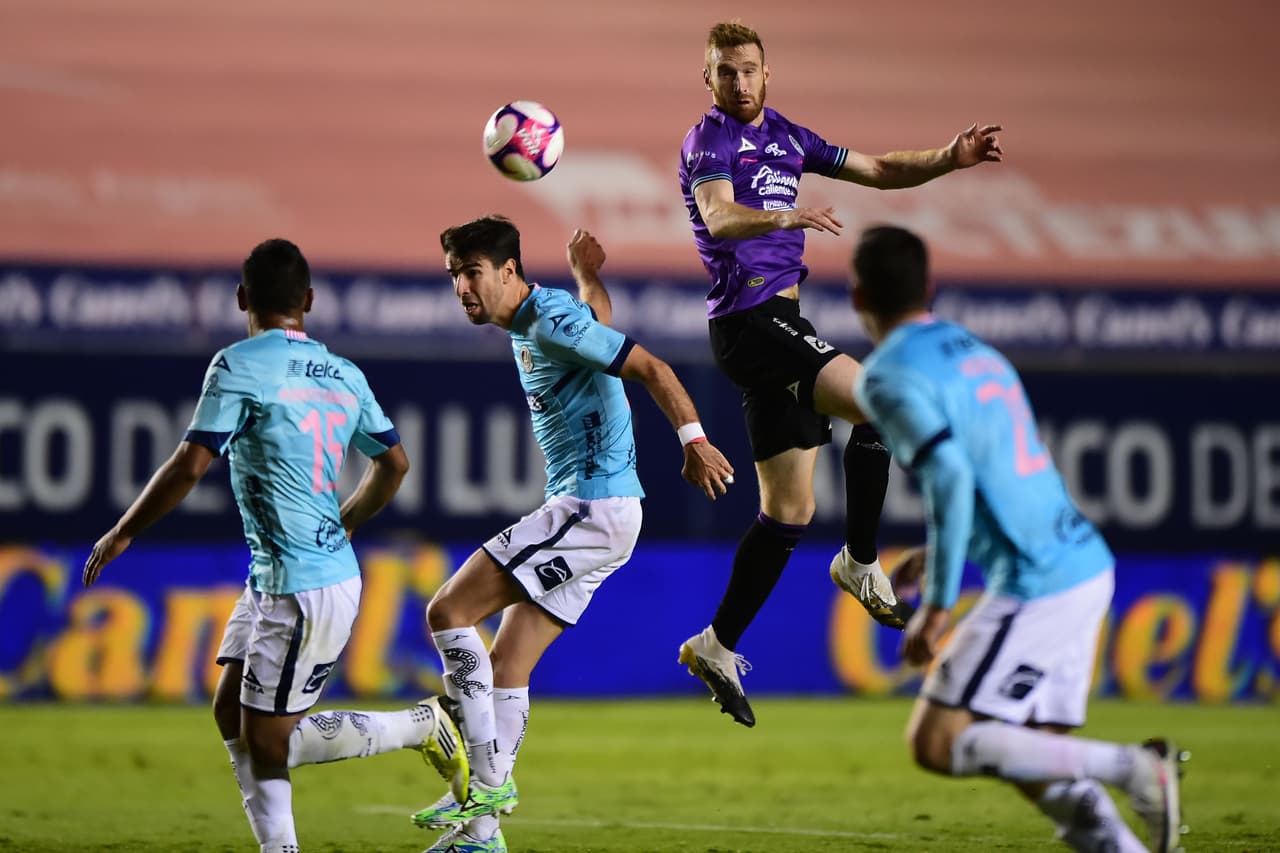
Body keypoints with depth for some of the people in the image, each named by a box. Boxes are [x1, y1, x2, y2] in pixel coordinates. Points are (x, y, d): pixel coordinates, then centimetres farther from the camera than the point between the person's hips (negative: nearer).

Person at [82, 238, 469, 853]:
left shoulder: (240, 365, -13)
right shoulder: (344, 375, 9)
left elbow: (190, 466, -16)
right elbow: (393, 463, 19)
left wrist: (122, 535, -4)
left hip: (304, 589, -9)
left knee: (268, 741, -2)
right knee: (232, 714, 12)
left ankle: (424, 725, 4)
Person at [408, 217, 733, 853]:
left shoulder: (553, 321, -15)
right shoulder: (524, 325, 14)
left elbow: (648, 367, -18)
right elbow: (599, 326, 33)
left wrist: (694, 440, -25)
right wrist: (587, 274, 47)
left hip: (593, 508, -10)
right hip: (586, 514, 10)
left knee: (447, 612, -14)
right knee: (506, 665, 8)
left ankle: (488, 781, -12)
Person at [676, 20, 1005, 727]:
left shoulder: (785, 137, 18)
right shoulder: (709, 141, -7)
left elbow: (880, 171, 20)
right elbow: (719, 217, -27)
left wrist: (951, 158, 2)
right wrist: (784, 217, -47)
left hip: (778, 323, 9)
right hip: (747, 318, -9)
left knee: (789, 508, 7)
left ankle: (718, 646, 13)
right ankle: (860, 564, -7)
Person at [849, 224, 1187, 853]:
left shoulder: (887, 377, -9)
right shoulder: (977, 353, 18)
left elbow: (951, 477, -21)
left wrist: (938, 606, -18)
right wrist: (937, 555, 33)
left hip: (1037, 585, -9)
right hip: (1086, 567, 9)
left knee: (937, 744, -5)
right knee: (1030, 759, 12)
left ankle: (1130, 766, -11)